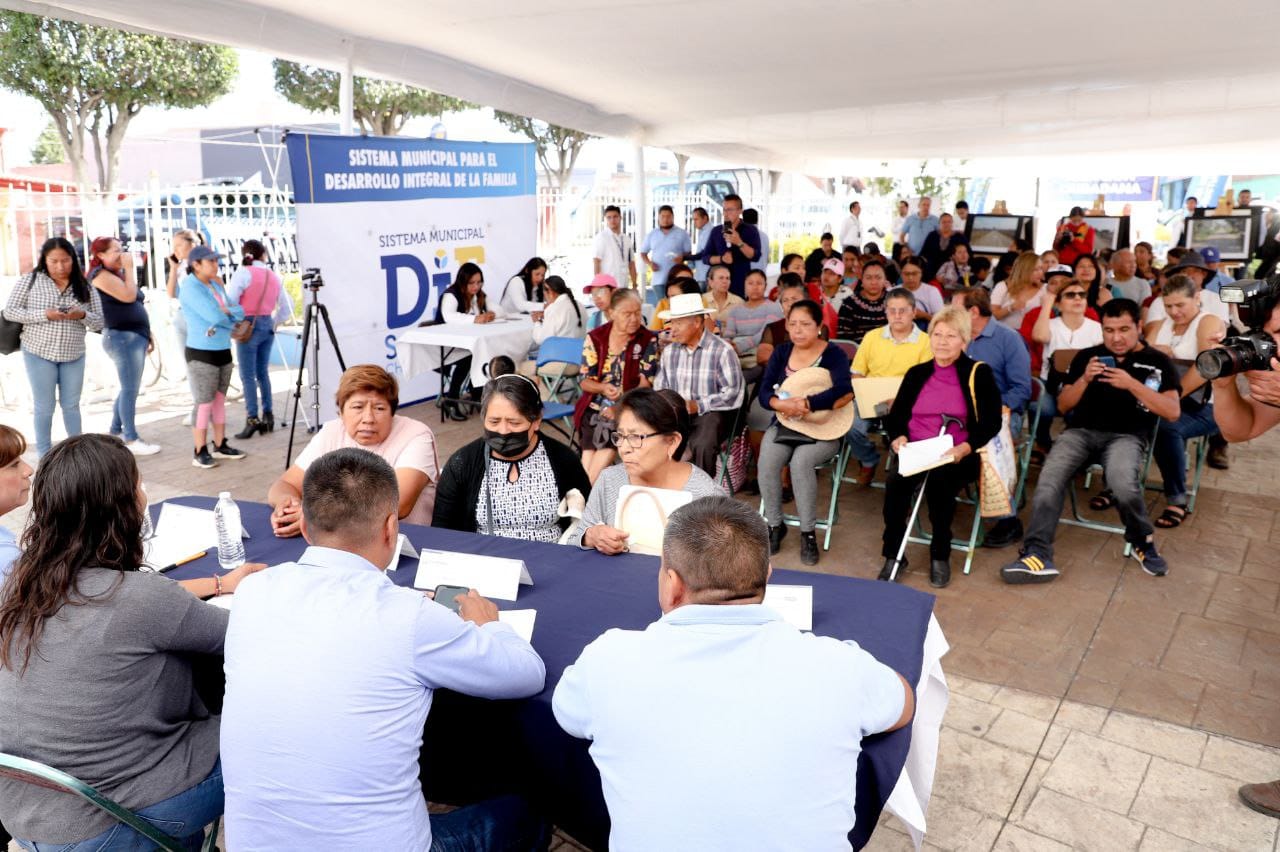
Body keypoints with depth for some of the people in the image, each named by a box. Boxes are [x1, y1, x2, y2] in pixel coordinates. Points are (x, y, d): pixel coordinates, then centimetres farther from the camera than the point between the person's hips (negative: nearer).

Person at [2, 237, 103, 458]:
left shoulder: (85, 287, 2)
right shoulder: (30, 280, -4)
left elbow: (99, 323, 2)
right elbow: (9, 312, -7)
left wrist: (82, 315, -20)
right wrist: (44, 315, -20)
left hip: (73, 356, 2)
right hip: (39, 354, -2)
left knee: (71, 405, 11)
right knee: (44, 407, 5)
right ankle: (44, 455, 17)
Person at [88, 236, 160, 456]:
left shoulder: (117, 274, 19)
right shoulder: (101, 275, -9)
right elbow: (128, 296, -22)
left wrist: (147, 333, 20)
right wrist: (129, 268, -12)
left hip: (135, 337, 10)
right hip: (122, 337, -10)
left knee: (128, 389, 15)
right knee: (130, 390, -9)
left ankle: (116, 432, 25)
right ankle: (131, 440, -5)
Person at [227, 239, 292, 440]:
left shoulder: (244, 273, -6)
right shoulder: (274, 276, 11)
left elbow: (230, 301, -17)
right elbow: (287, 306, 14)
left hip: (248, 326, -6)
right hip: (267, 326, 6)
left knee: (247, 376, -4)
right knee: (262, 372, 13)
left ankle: (253, 419, -7)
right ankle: (268, 416, 14)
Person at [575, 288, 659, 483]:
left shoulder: (648, 340, 3)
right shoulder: (595, 338, 8)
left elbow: (646, 382, -3)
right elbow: (584, 380, 6)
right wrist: (603, 388, -16)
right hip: (595, 406, 2)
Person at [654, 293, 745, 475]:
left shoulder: (722, 350, -6)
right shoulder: (669, 351, 14)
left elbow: (733, 393, -11)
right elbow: (659, 387, 17)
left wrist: (698, 406, -17)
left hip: (710, 413, -5)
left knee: (702, 445, -35)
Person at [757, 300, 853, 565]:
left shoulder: (834, 354, -7)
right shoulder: (781, 352, 7)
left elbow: (842, 390, -25)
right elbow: (764, 392, -2)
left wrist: (805, 404, -36)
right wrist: (781, 404, -26)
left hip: (823, 429, -4)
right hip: (784, 423, 4)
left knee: (800, 462, -32)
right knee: (767, 461, -25)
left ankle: (808, 533, -15)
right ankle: (775, 524, -3)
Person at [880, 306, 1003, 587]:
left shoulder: (979, 374, 4)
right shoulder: (917, 374, 15)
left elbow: (991, 422, -4)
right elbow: (896, 415, 14)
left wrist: (965, 448, -21)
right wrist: (898, 437, -9)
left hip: (960, 457, -3)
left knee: (938, 479, -35)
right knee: (896, 481, -30)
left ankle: (940, 555, -13)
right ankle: (893, 555, -15)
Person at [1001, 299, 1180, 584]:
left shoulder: (1158, 361, 11)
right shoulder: (1086, 356, 17)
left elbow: (1172, 411, 1)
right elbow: (1063, 406, 16)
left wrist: (1132, 384, -10)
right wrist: (1084, 379, -3)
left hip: (1127, 435, -2)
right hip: (1081, 430, 2)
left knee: (1122, 482, -35)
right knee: (1050, 478, -29)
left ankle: (1143, 543, -6)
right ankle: (1037, 555, -34)